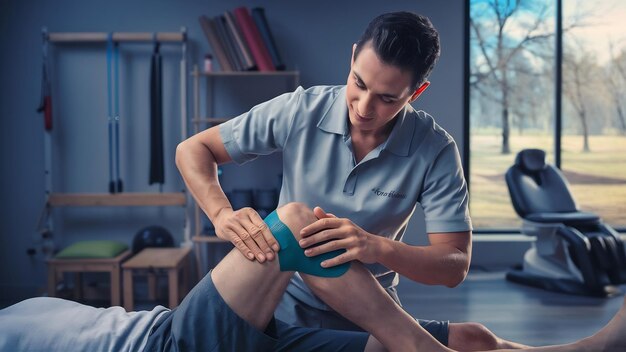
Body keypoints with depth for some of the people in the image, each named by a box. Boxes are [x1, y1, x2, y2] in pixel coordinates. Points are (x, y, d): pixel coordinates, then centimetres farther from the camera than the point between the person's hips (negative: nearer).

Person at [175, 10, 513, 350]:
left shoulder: (435, 150, -15)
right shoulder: (299, 111, -14)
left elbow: (455, 266, -18)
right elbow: (193, 149, -7)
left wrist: (378, 247, -38)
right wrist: (222, 214, -27)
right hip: (285, 307, 0)